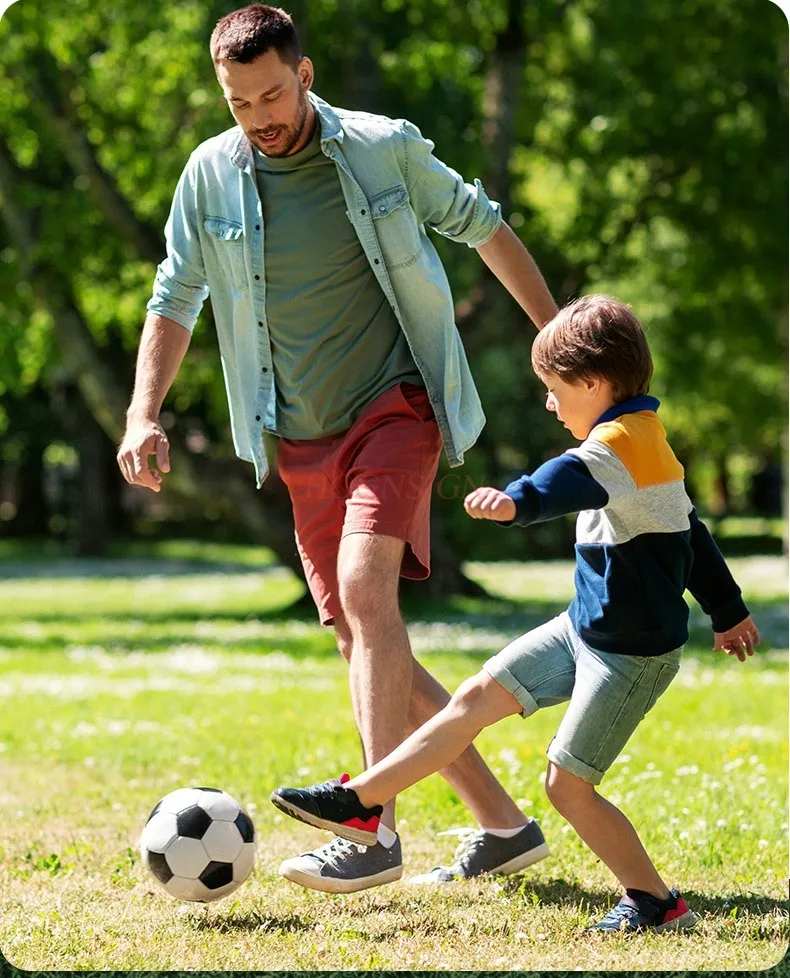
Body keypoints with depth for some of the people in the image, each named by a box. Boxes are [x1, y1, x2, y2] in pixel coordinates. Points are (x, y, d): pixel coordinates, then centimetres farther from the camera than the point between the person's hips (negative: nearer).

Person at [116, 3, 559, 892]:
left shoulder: (385, 148, -5)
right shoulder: (211, 174, 1)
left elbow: (483, 227, 9)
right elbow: (175, 299, 7)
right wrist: (143, 415, -6)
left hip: (395, 409, -4)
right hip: (301, 445, 4)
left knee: (364, 587, -26)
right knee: (369, 648, 4)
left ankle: (374, 830, -29)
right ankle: (503, 825, 14)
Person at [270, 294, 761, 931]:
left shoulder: (622, 441, -22)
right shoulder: (646, 437, 11)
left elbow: (572, 480, -46)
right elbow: (691, 530, 23)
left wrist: (517, 502, -66)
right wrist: (728, 611, 35)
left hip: (633, 652, -10)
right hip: (586, 627, 10)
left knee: (568, 783, -7)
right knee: (478, 697, 8)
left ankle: (655, 901, 7)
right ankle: (359, 801, 12)